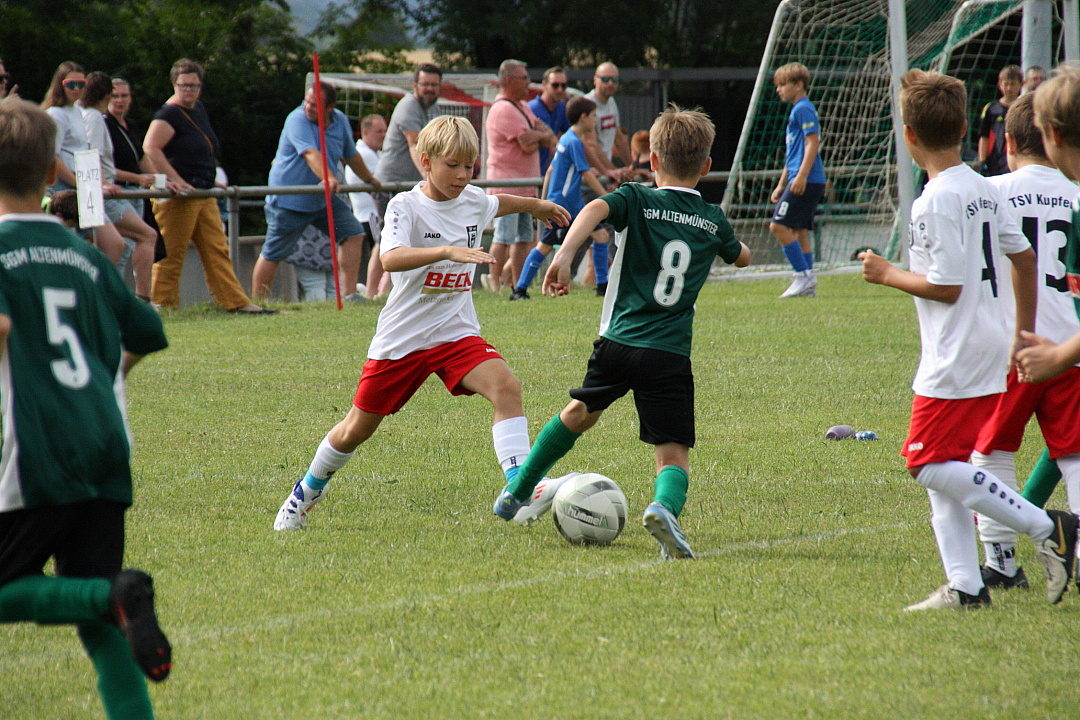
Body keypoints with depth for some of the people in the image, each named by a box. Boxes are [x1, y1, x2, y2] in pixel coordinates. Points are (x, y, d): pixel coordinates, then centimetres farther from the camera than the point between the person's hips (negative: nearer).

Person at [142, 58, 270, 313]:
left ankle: (237, 302, 6)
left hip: (204, 195, 9)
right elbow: (150, 148, -26)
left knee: (217, 251, 7)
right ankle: (161, 306, -2)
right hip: (177, 196, -9)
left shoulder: (199, 109, 15)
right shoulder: (169, 114, -13)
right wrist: (177, 180, -30)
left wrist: (210, 182, 24)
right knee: (172, 254, -6)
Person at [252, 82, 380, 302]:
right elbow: (311, 154, -36)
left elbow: (351, 156, 20)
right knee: (273, 254, 0)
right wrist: (329, 179, -51)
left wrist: (369, 180, 31)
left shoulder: (340, 121, 2)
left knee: (353, 234, -2)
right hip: (289, 199, -7)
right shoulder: (297, 120, -20)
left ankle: (350, 295, 0)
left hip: (324, 198, 7)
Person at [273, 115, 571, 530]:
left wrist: (536, 206, 43)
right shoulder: (406, 207, -15)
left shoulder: (473, 200, 3)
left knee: (505, 387, -25)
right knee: (357, 429, 10)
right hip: (401, 339, -3)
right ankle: (309, 489, 36)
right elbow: (390, 259, -36)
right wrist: (448, 251, -48)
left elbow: (496, 204, 31)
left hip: (456, 334, 3)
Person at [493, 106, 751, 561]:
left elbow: (597, 208, -21)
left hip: (619, 342, 1)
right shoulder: (713, 221, 11)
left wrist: (564, 254, -31)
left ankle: (517, 494, 40)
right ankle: (664, 507, -35)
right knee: (674, 455, -1)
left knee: (581, 413, 27)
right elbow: (742, 258, 33)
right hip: (671, 354, -1)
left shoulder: (637, 200, 3)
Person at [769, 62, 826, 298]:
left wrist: (801, 176, -23)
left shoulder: (803, 109, -8)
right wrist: (781, 185, 28)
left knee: (779, 226, -13)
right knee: (798, 230, 9)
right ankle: (807, 286, 8)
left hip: (806, 180, -10)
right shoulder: (796, 111, 22)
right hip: (805, 182, 10)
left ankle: (804, 275, -13)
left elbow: (813, 143, -17)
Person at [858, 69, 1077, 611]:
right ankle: (965, 585, 6)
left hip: (956, 358, -9)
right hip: (990, 350, 9)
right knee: (942, 468, 11)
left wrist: (888, 274, -4)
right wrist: (1025, 332, 28)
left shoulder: (936, 200, -17)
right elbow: (1023, 256, 19)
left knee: (932, 463, -9)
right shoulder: (985, 190, 10)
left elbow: (946, 286, -20)